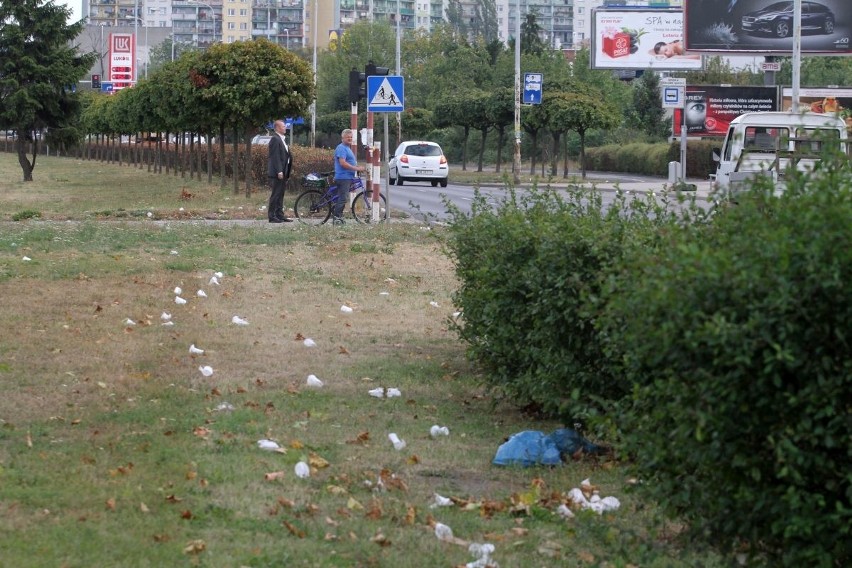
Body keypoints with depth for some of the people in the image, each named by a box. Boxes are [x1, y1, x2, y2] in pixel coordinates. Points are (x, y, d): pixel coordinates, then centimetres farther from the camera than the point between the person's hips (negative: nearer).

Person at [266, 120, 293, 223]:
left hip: (283, 173, 10)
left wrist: (287, 172, 18)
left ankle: (280, 215, 17)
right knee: (275, 194, -7)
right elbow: (275, 157, -19)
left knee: (280, 195, 12)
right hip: (277, 173, -10)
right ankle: (272, 216, -4)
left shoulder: (282, 140, 17)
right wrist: (279, 171, -23)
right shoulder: (275, 139, -13)